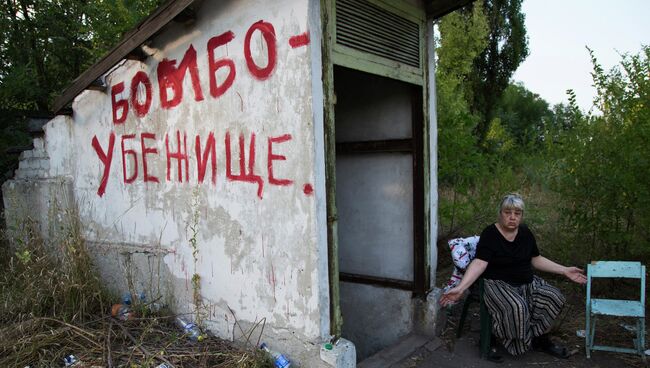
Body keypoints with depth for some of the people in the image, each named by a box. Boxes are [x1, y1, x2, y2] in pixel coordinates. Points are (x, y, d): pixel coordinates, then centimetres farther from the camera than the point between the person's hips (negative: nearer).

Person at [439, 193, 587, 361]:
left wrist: (565, 271, 7)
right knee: (516, 306, -32)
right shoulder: (490, 234, -14)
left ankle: (541, 339, 9)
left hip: (526, 282, 6)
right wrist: (460, 288, -38)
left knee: (555, 297, -12)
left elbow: (536, 259, 13)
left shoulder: (525, 232, 4)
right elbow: (479, 263, -24)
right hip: (498, 284, -6)